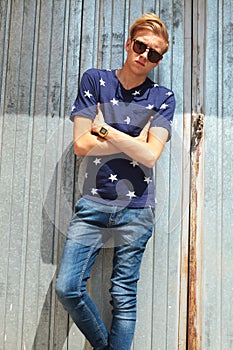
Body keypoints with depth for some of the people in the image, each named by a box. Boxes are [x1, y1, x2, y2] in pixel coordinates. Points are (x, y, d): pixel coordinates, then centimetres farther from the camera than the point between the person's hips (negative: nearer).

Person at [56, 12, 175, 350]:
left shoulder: (162, 97, 5)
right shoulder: (95, 80, 5)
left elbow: (150, 155, -9)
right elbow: (81, 145, -5)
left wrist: (104, 130, -7)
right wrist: (135, 141, -5)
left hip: (136, 208, -1)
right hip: (93, 203, 1)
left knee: (124, 298, 5)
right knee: (67, 287, -4)